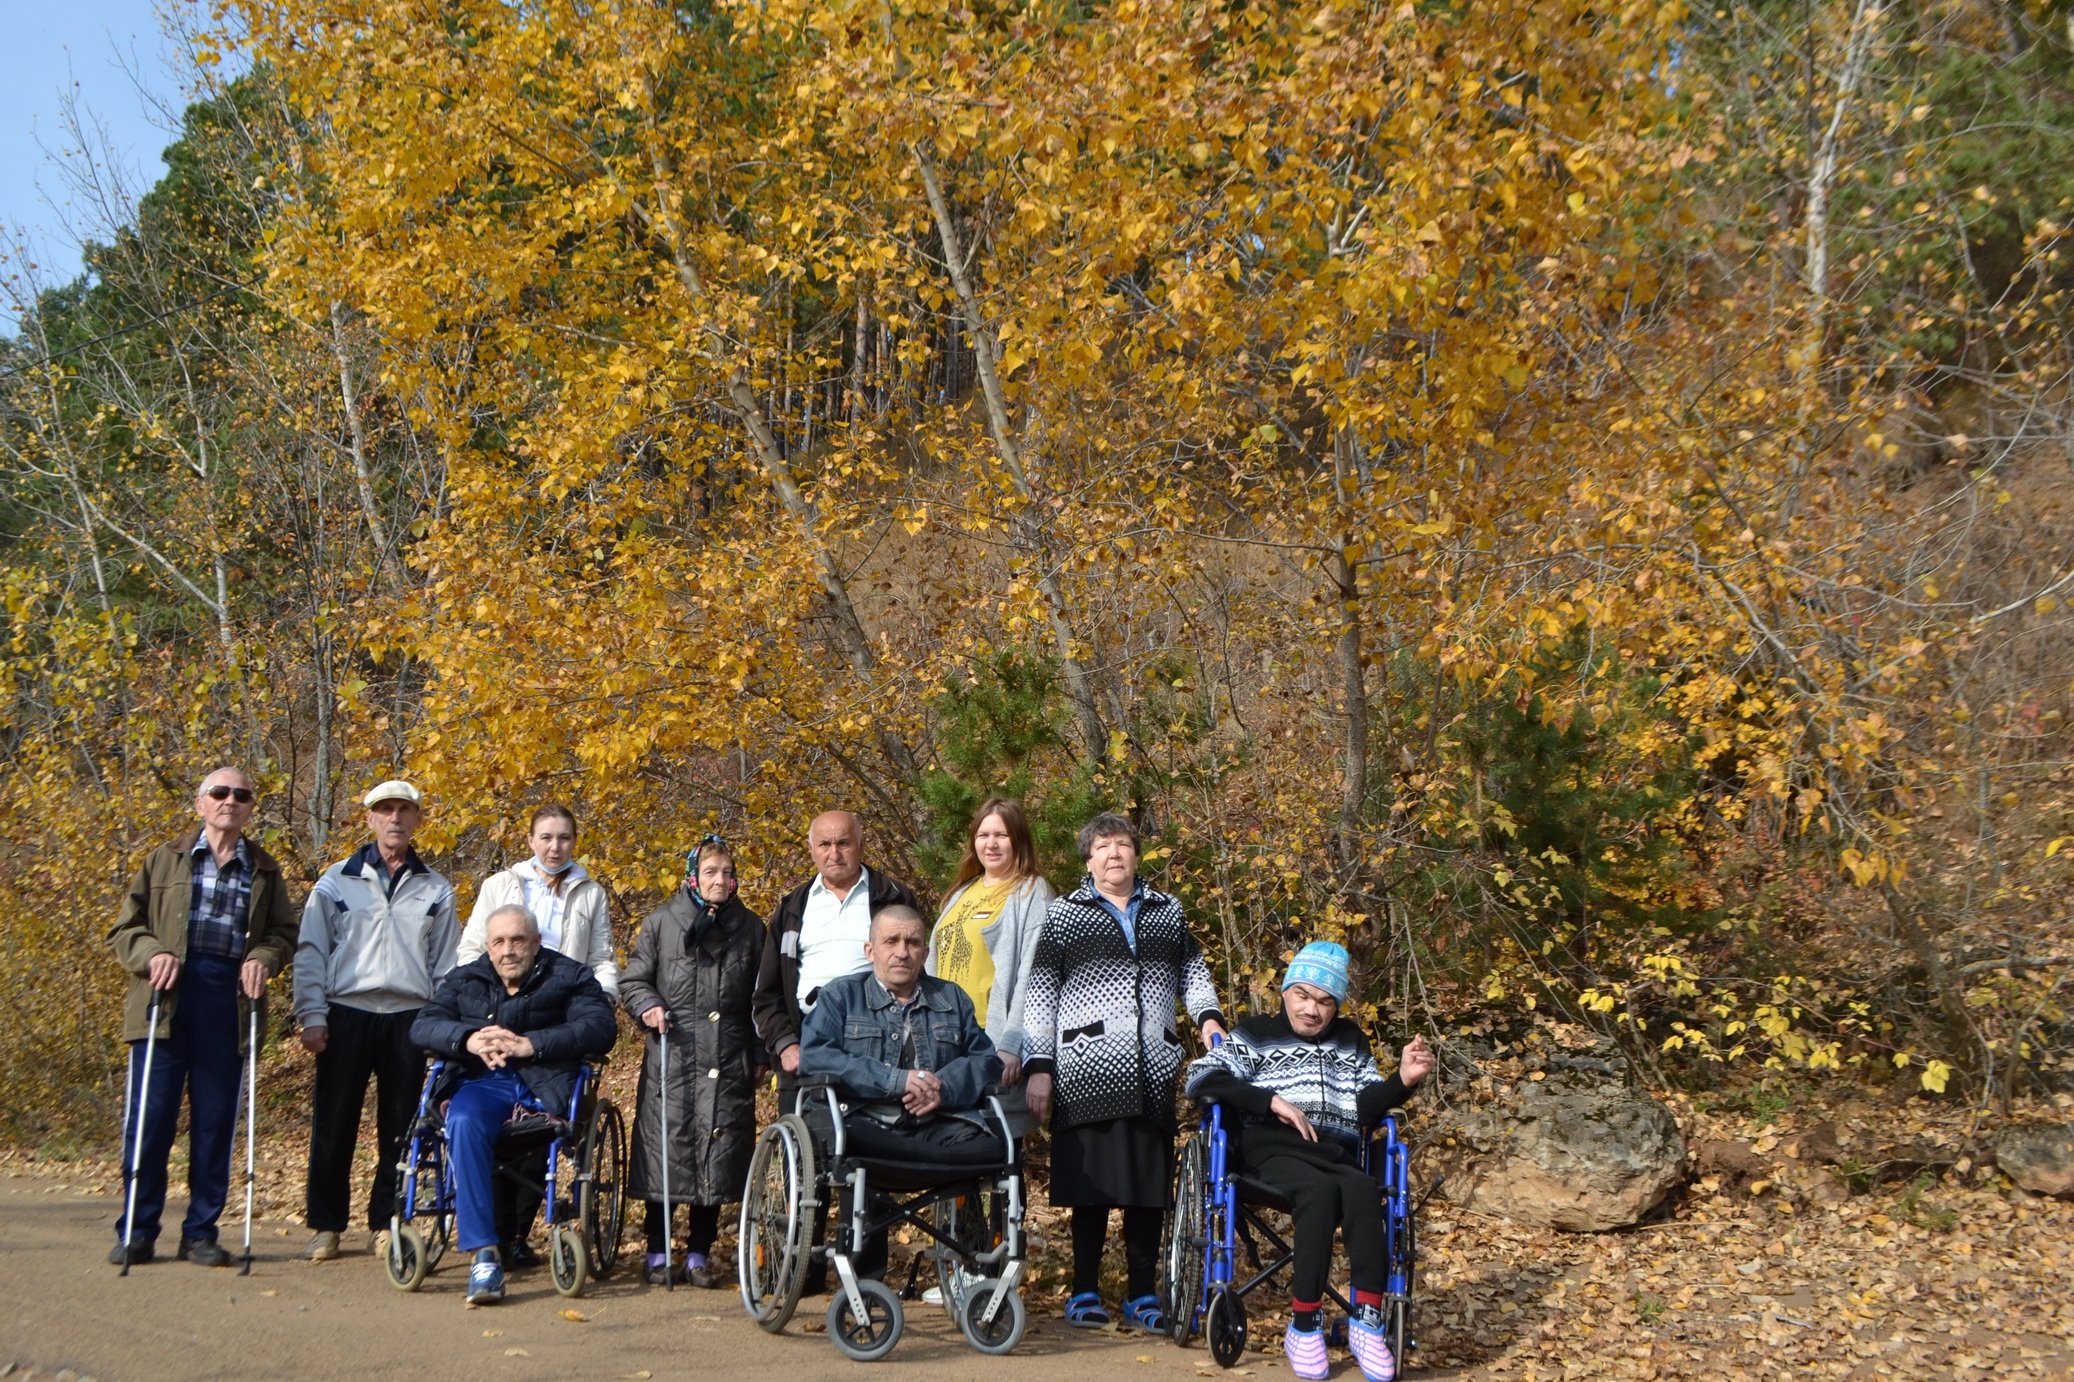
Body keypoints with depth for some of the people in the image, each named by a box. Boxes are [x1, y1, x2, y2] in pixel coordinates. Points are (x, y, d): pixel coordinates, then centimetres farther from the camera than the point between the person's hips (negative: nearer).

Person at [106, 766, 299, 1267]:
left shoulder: (264, 871, 14)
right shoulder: (165, 860, 11)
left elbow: (285, 933, 13)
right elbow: (125, 929, 10)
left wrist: (263, 958, -8)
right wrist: (152, 954, -10)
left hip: (230, 1000, 1)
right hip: (167, 994, -1)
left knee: (216, 1118, 2)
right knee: (150, 1113, -2)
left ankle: (201, 1232, 11)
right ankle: (137, 1231, 8)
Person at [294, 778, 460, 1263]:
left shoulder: (435, 890, 12)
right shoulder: (337, 881, 7)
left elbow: (445, 966, 13)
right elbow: (310, 953, 4)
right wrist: (312, 1015, -6)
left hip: (408, 1018, 1)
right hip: (347, 1013, -1)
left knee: (400, 1129, 3)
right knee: (333, 1124, 0)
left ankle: (386, 1223, 13)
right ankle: (326, 1225, 11)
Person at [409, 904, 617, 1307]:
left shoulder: (569, 977, 11)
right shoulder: (464, 979, 22)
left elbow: (601, 1028, -7)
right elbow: (422, 1026, 7)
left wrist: (532, 1044, -18)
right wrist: (467, 1038, -14)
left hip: (544, 1085, -2)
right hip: (481, 1082, 2)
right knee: (464, 1123, -33)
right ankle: (484, 1254, -34)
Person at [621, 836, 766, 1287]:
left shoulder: (750, 928, 12)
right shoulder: (662, 921, 7)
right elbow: (633, 980, 9)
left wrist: (759, 1055, 11)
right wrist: (648, 1007, -11)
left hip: (729, 1063, 2)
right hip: (671, 1056, -1)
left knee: (719, 1151, 0)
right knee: (667, 1149, -2)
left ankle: (699, 1254, 13)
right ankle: (658, 1253, 11)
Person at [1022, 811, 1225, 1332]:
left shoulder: (1167, 912, 16)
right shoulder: (1064, 914, 6)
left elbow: (1192, 971, 25)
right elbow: (1040, 995, 4)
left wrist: (1208, 1016, 6)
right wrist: (1038, 1066, -3)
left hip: (1153, 1074, 3)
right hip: (1088, 1070, -3)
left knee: (1150, 1182, 4)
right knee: (1092, 1181, -2)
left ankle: (1143, 1293, 14)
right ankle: (1085, 1291, 10)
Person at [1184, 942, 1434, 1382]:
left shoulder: (1350, 1042, 27)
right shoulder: (1256, 1036, 17)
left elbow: (1367, 1106, 14)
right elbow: (1201, 1078, 2)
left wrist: (1403, 1080, -6)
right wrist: (1272, 1101, -7)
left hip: (1337, 1155, 3)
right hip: (1273, 1151, -3)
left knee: (1361, 1189, -35)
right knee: (1320, 1188, -37)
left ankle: (1367, 1321, -40)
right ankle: (1304, 1328, -34)